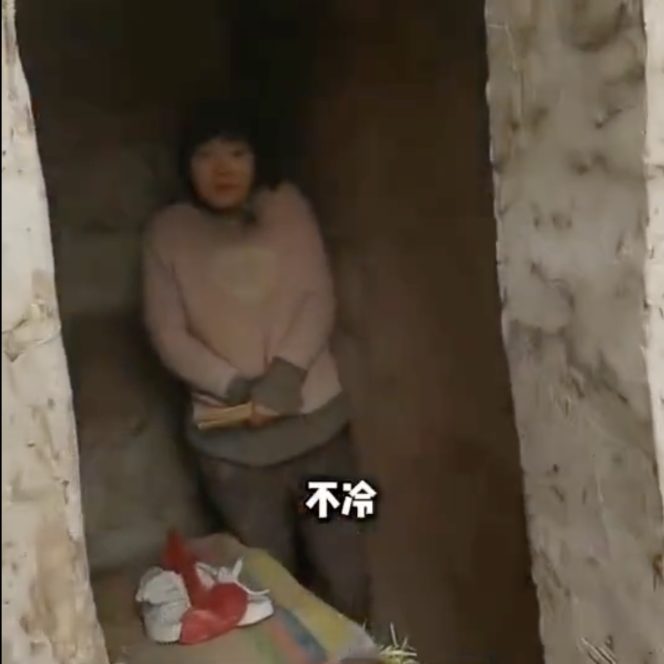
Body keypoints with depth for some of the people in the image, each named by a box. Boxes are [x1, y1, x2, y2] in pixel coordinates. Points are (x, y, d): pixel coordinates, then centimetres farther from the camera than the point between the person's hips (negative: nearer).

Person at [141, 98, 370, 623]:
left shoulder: (288, 206, -1)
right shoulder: (167, 232, -4)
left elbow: (319, 299, -7)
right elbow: (168, 334, -6)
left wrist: (285, 374, -21)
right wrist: (235, 388, -17)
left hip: (314, 415, 1)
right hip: (231, 435, -1)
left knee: (341, 561, 12)